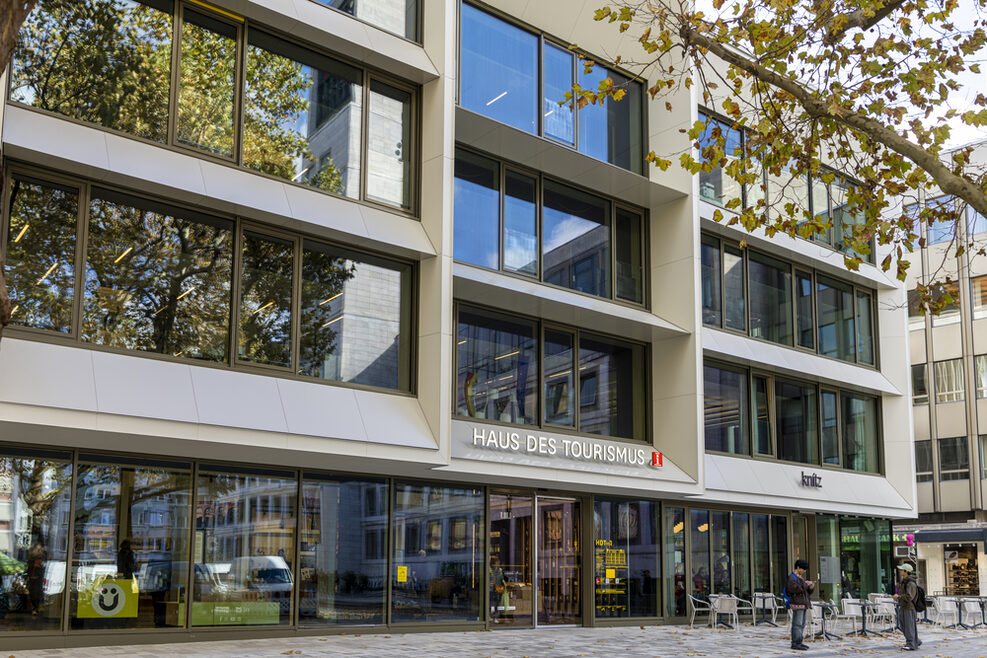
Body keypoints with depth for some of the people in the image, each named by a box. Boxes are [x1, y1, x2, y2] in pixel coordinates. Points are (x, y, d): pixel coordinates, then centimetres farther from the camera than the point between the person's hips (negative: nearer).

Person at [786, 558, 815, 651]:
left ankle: (799, 642, 15)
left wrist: (811, 587, 1)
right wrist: (805, 584, -20)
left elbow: (807, 591, 22)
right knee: (797, 623, -11)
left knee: (802, 624, 10)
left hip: (803, 604, 10)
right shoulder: (792, 577, -9)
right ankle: (795, 643, -12)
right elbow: (793, 588, -25)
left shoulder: (800, 577, 20)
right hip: (797, 604, -10)